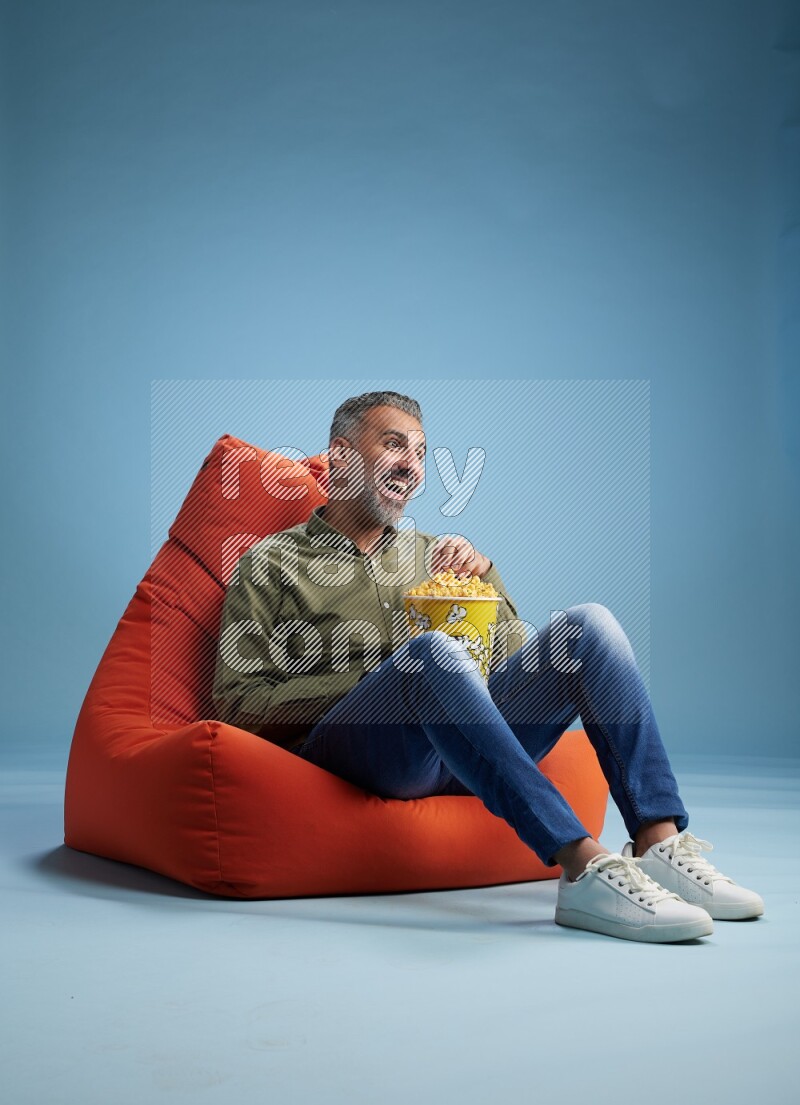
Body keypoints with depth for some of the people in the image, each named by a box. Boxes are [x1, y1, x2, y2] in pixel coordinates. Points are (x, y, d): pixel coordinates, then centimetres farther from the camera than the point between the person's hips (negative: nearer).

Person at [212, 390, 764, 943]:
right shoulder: (271, 563, 13)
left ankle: (659, 843, -27)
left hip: (464, 743, 5)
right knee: (434, 652, -35)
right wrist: (376, 678, -8)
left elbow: (518, 663, 22)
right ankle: (584, 868, -43)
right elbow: (239, 707, 1)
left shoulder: (431, 552, 27)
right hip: (350, 744, -5)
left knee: (589, 623, -14)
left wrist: (485, 575, 5)